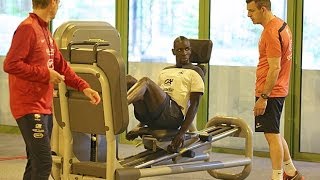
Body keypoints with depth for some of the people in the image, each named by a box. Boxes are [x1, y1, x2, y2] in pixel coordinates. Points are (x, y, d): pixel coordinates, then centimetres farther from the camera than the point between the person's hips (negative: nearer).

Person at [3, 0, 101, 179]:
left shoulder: (45, 32, 15)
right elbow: (11, 64, -21)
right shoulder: (27, 28, -14)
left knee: (36, 163, 13)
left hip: (45, 108, 10)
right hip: (30, 108, -10)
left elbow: (61, 65, 19)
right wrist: (46, 74, -15)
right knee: (44, 162, -12)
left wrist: (84, 87, 10)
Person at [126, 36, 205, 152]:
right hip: (151, 118, 6)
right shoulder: (165, 71, 33)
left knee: (145, 81, -31)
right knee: (129, 80, -18)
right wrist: (139, 126, 22)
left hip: (173, 114, -6)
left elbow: (194, 105, 3)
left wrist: (182, 132, -11)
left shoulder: (195, 72, 13)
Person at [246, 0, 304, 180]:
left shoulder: (271, 32, -19)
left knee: (272, 135, -5)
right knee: (274, 133, 19)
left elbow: (275, 68, -23)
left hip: (269, 91, -11)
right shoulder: (281, 24, 12)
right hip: (278, 90, 11)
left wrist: (263, 97, -21)